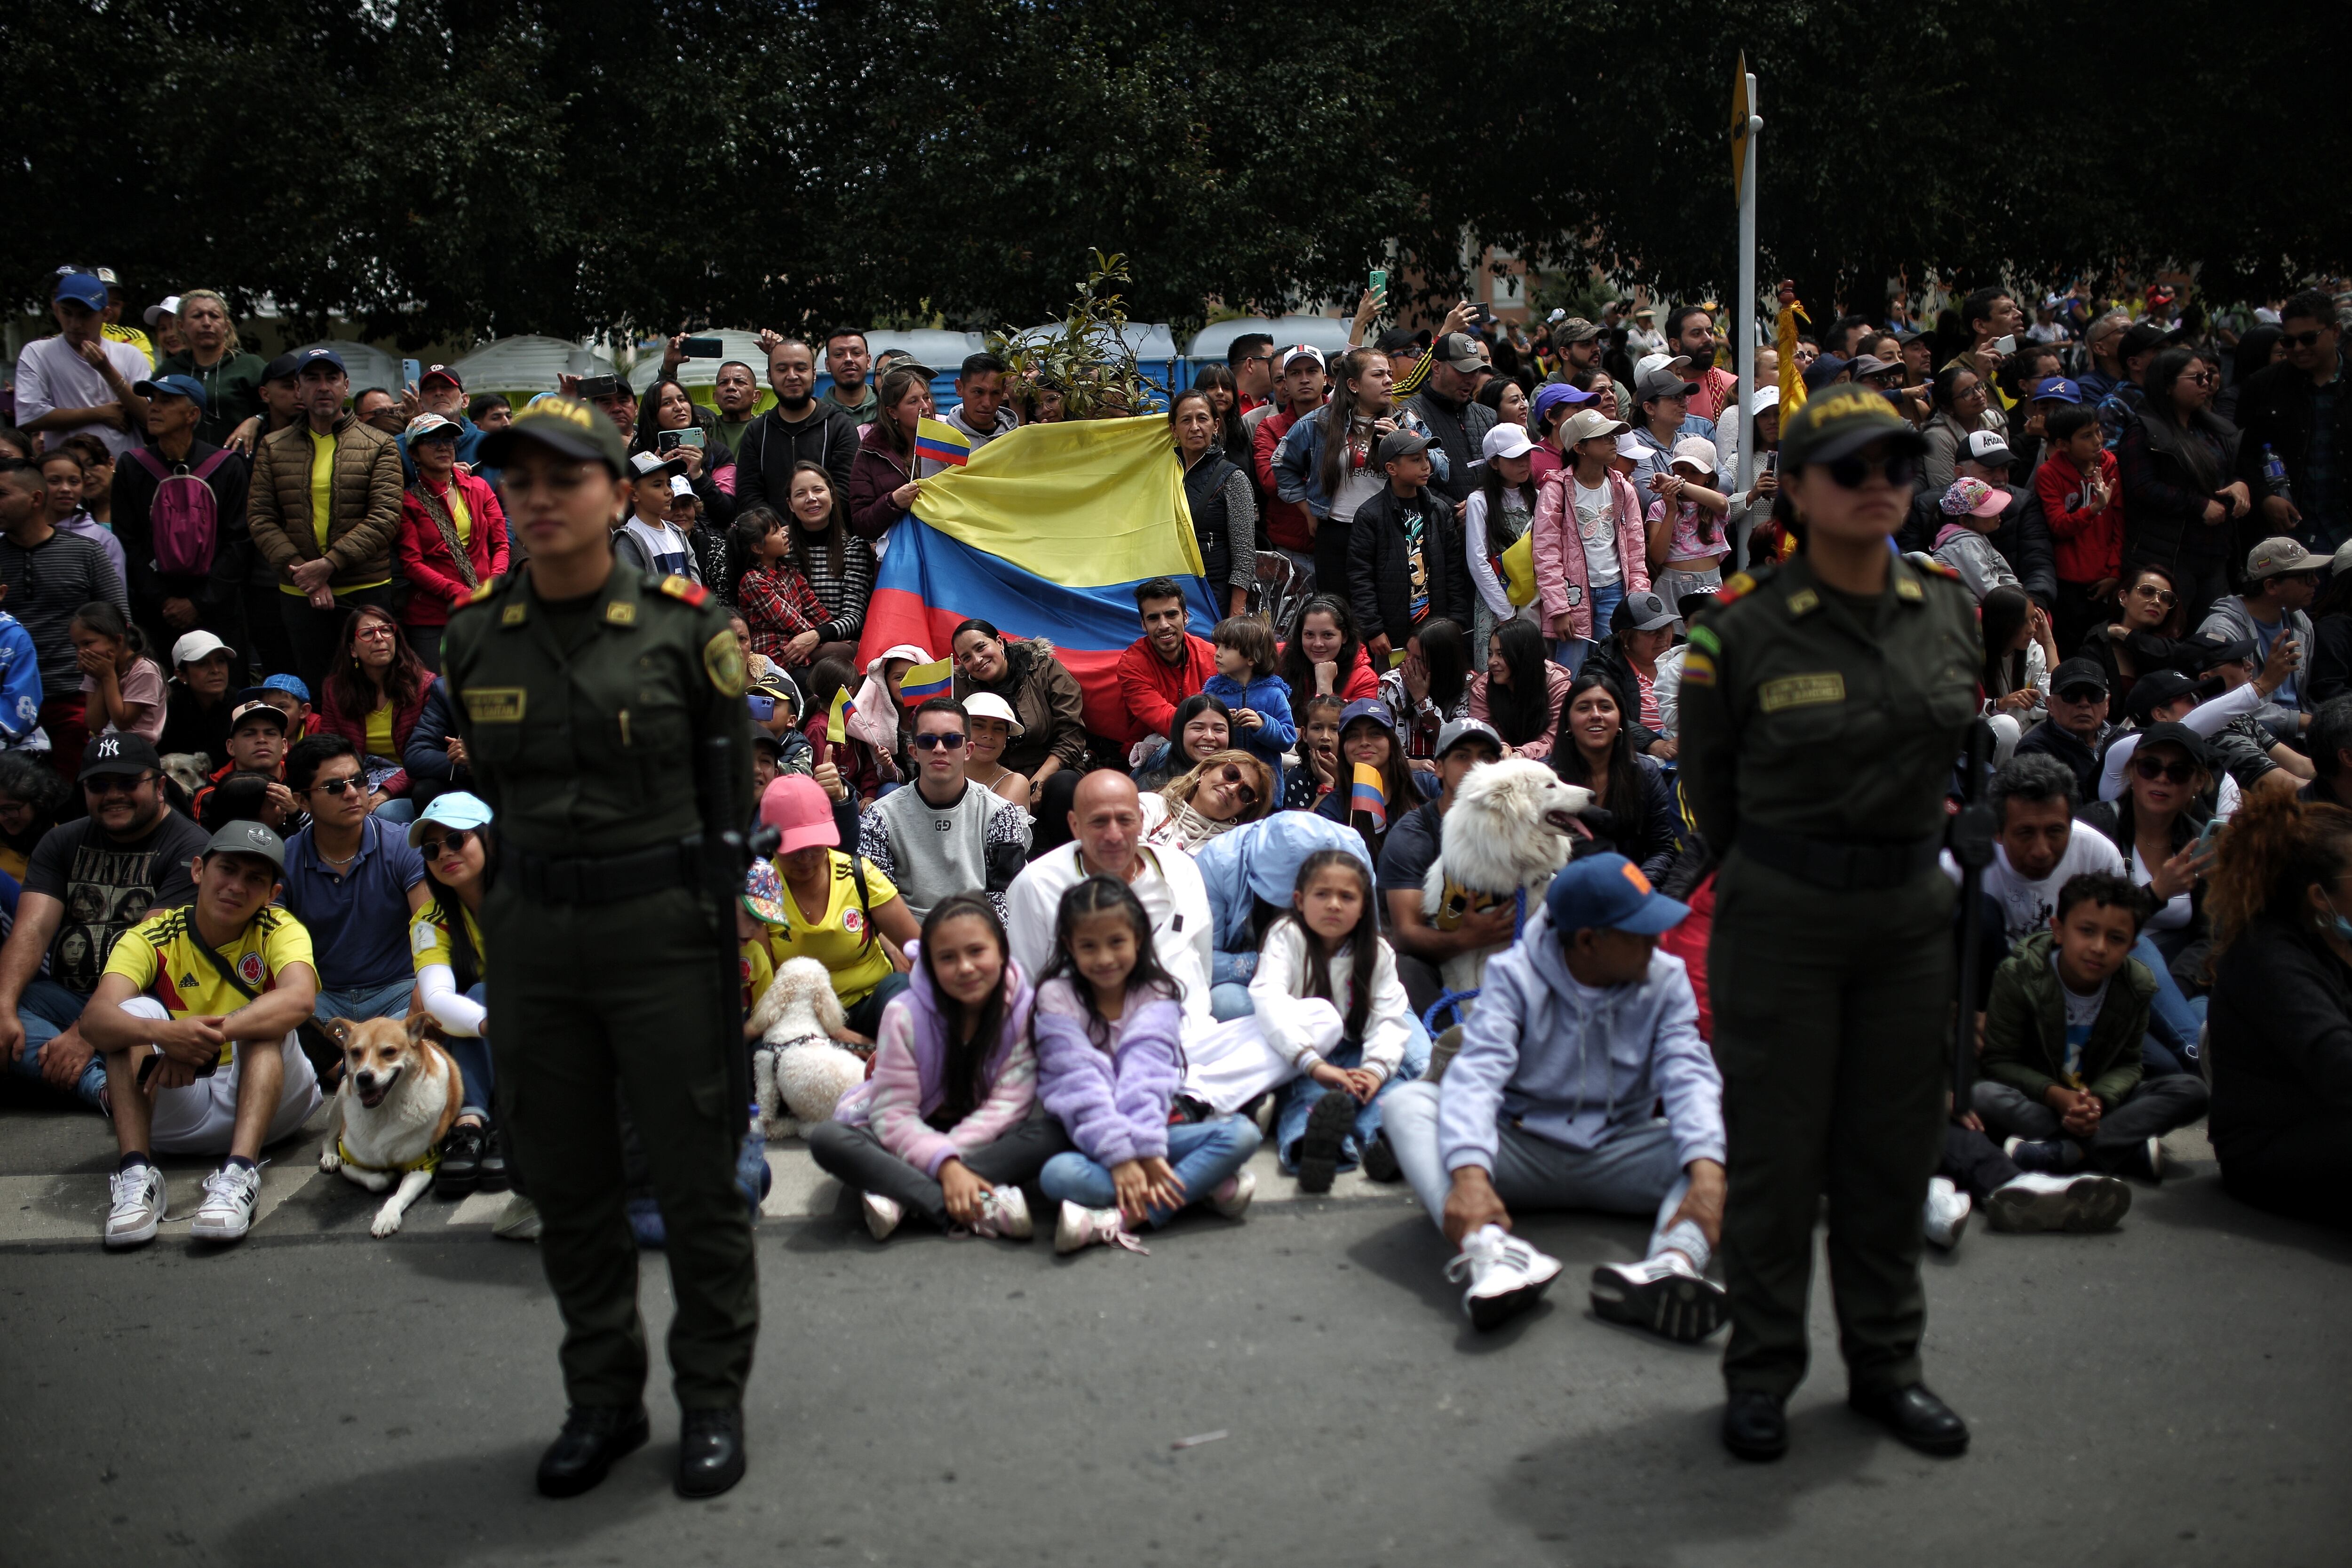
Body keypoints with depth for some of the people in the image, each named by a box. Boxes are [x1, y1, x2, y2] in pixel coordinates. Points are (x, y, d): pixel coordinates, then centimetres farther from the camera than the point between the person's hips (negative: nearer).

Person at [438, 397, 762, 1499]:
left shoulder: (684, 626, -8)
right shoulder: (476, 640, 3)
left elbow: (731, 795, -2)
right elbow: (495, 786, 14)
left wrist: (726, 947, -4)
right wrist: (520, 914, 12)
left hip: (663, 931, -4)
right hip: (533, 940, 4)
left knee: (697, 1180, 5)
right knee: (567, 1183, 12)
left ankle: (713, 1401, 22)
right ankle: (603, 1399, 29)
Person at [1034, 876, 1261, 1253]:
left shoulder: (1157, 996, 3)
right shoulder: (1057, 998, -3)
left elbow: (1146, 1077, -11)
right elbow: (1081, 1084, -13)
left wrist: (1146, 1150, -25)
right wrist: (1119, 1156, -24)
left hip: (1149, 1133, 3)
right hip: (1087, 1142, -2)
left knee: (1242, 1133, -21)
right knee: (1058, 1175, -35)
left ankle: (1122, 1219, -34)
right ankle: (1202, 1188, -29)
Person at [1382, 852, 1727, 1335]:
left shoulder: (1666, 980, 1)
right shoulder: (1515, 976, -8)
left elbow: (1689, 1076, -15)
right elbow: (1477, 1074, -23)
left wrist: (1707, 1174, -35)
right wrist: (1470, 1175, -42)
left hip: (1617, 1158, 2)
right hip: (1521, 1149, -1)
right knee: (1408, 1102, -26)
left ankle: (1675, 1260, -52)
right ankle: (1492, 1253, -53)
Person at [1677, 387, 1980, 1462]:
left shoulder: (1951, 613, 1)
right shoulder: (1741, 631, -12)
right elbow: (1708, 779, 3)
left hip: (1911, 915, 4)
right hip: (1779, 917, -4)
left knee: (1891, 1148, 13)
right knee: (1774, 1150, 5)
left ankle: (1885, 1363, 29)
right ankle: (1762, 1371, 21)